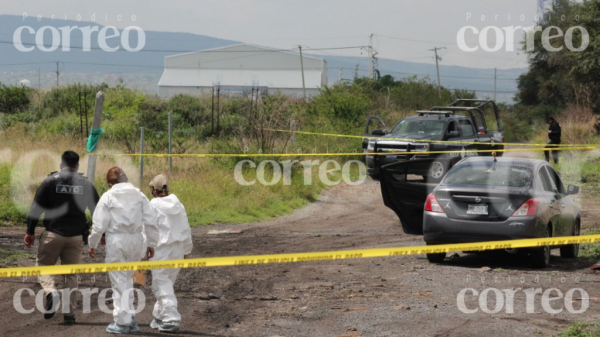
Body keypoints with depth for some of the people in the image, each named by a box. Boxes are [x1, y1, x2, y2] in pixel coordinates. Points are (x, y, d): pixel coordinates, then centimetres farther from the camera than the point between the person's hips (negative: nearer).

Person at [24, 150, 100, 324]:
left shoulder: (51, 181, -1)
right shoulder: (86, 184, 6)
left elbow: (36, 208, -4)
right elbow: (97, 210, 9)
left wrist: (30, 232, 1)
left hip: (53, 234, -2)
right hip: (76, 236, 2)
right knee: (71, 274, 9)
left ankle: (51, 292, -20)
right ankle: (69, 313, 5)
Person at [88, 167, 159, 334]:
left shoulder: (108, 197, -3)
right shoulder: (139, 194, 7)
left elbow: (99, 224, -7)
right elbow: (150, 221, 2)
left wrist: (92, 244, 6)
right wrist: (151, 243, 10)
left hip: (116, 240, -4)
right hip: (135, 239, 4)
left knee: (119, 281, 3)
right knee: (127, 279, 18)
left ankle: (123, 322, 5)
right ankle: (129, 318, 16)